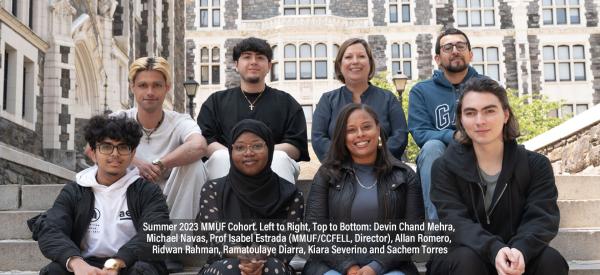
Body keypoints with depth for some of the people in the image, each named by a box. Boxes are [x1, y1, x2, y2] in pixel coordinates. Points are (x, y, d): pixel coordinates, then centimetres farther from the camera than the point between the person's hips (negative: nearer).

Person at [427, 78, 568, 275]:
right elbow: (455, 221, -17)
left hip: (517, 257, 2)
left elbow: (542, 217, -13)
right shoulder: (445, 167, -5)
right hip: (460, 258, -2)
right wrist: (494, 250, -37)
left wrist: (520, 250, -35)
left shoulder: (536, 165, 0)